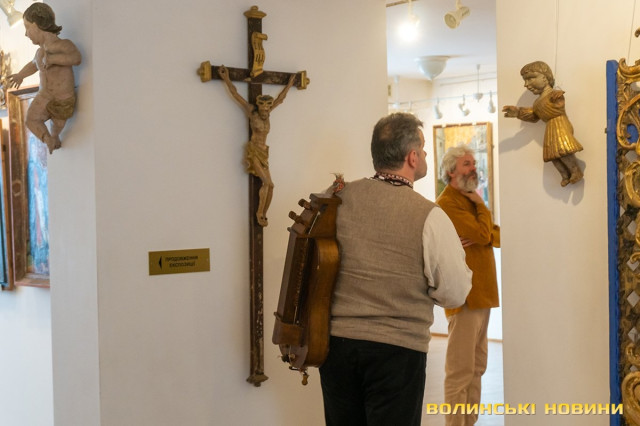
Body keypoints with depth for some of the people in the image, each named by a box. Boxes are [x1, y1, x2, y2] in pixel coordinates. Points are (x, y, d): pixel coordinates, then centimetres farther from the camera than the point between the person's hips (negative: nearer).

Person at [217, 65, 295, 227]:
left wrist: (289, 84, 28)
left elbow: (280, 98, 20)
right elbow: (236, 95, -9)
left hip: (263, 153, 6)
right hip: (253, 151, -6)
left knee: (270, 185, -4)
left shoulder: (266, 113, 8)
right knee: (267, 182, -20)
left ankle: (263, 216, 4)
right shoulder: (252, 111, -5)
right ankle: (259, 213, -10)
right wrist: (226, 79, -15)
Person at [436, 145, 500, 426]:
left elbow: (497, 237, 10)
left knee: (477, 368, 15)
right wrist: (481, 206, -3)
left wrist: (484, 236, -12)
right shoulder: (448, 203, -12)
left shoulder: (470, 201, 18)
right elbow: (483, 234, -20)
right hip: (465, 296, -10)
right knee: (460, 370, -6)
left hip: (482, 295, 10)